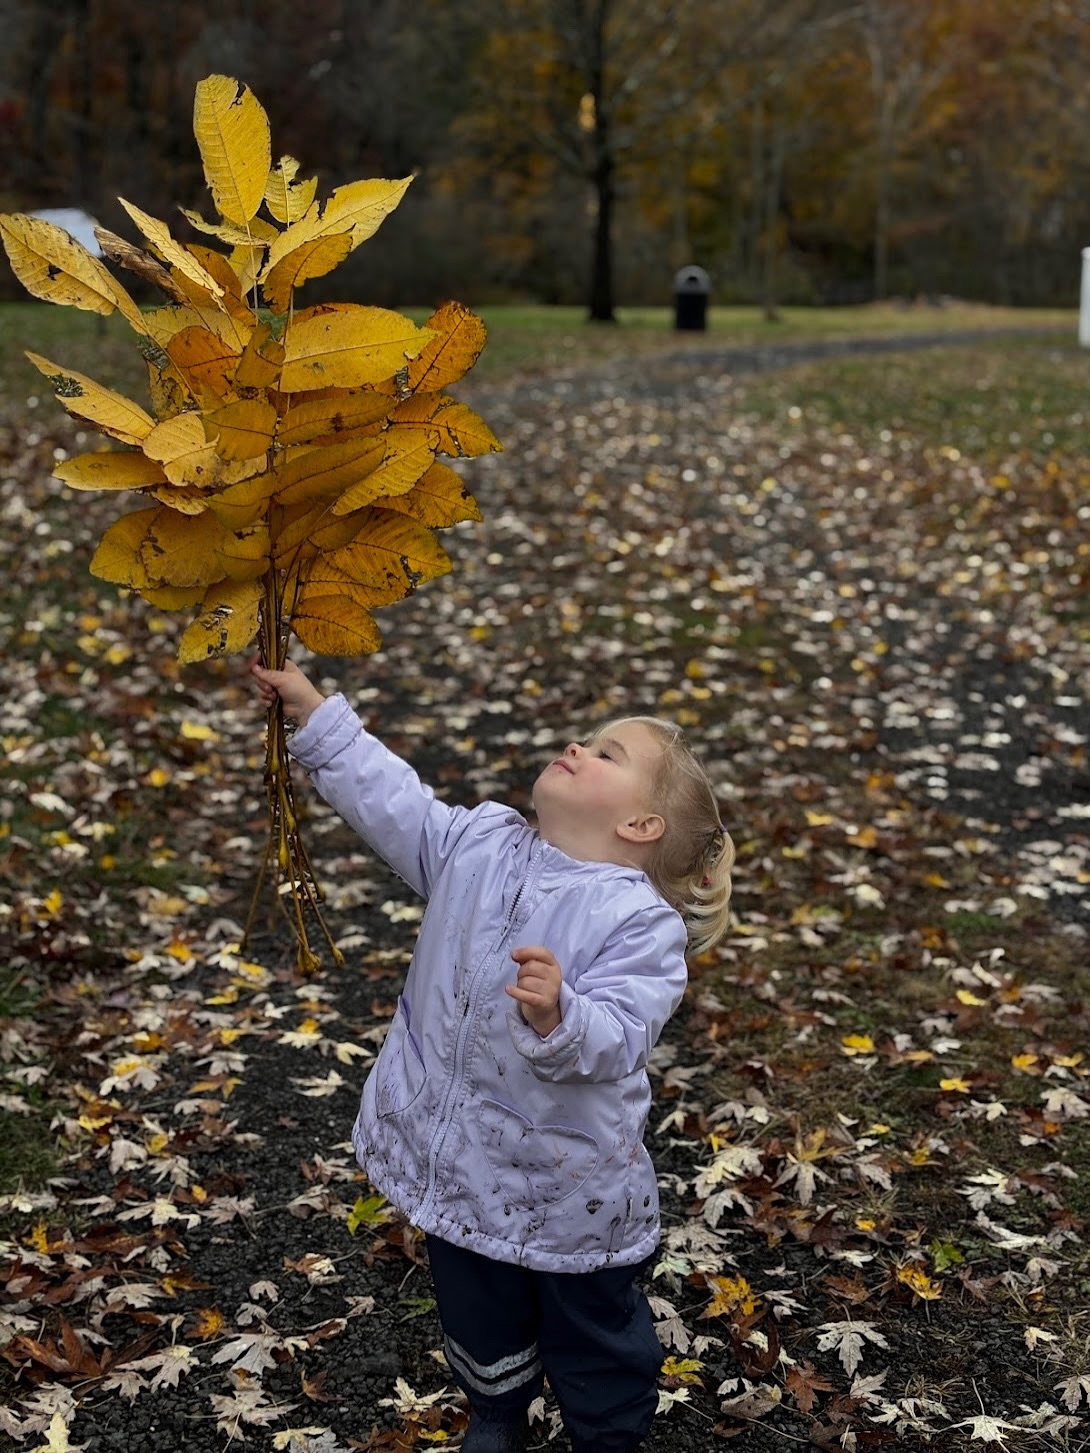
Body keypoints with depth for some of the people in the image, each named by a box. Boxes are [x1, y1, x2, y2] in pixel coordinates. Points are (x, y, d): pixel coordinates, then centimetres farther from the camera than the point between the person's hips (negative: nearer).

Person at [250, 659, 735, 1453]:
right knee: (479, 1316, 28)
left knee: (594, 1336, 17)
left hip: (572, 1188, -5)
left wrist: (556, 1016, -51)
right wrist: (313, 713, -4)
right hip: (462, 1162, 6)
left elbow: (614, 1039, -31)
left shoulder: (641, 921, -23)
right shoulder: (477, 844, -5)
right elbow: (390, 797, -1)